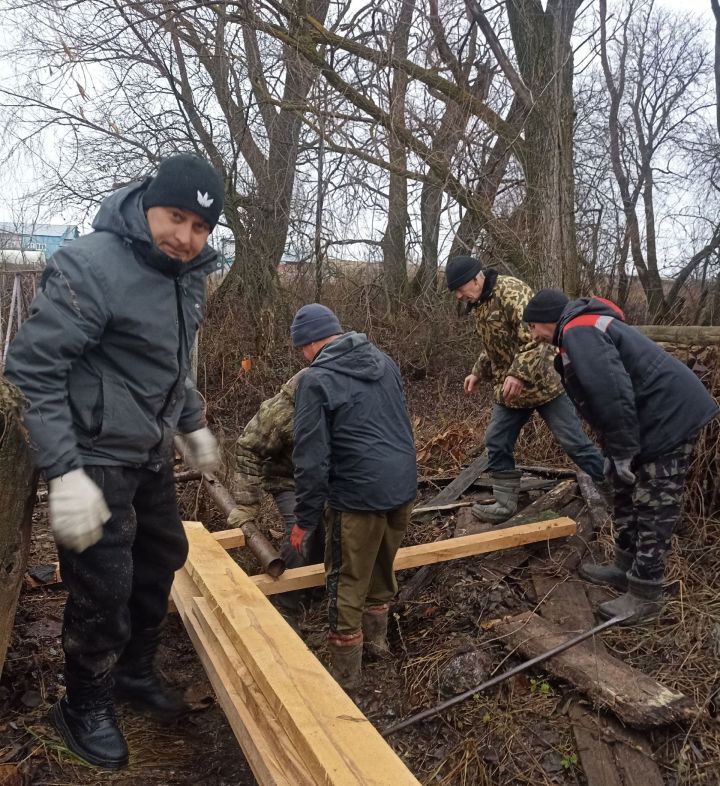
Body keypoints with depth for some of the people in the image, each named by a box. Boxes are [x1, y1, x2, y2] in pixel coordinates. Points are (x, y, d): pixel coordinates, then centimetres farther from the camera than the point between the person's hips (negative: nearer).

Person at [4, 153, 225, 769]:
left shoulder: (188, 273, 4)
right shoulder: (90, 265, -21)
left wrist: (194, 424, 23)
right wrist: (64, 472, -25)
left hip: (152, 454, 8)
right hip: (96, 458, -8)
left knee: (163, 558, 20)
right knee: (103, 587, 3)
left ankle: (135, 671, 44)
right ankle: (85, 707, 31)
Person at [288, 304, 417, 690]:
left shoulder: (316, 379, -13)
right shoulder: (384, 361, 9)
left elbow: (311, 458, -14)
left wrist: (305, 520, -6)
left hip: (358, 495, -7)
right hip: (404, 485, 7)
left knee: (346, 585, 9)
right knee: (383, 568, 25)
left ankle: (344, 675, 21)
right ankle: (376, 638, 43)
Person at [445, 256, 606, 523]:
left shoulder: (510, 290, -17)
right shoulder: (480, 304, 12)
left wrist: (518, 373, -33)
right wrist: (478, 372, 15)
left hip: (542, 383, -8)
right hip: (508, 390, 8)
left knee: (574, 443, -1)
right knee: (497, 444, 7)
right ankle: (505, 503, 19)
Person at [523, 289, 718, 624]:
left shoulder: (578, 332, -17)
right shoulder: (586, 330, 17)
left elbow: (612, 393, -29)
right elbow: (600, 395, 19)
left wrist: (622, 452, -21)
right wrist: (613, 451, 16)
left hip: (670, 417, -11)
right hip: (661, 416, 11)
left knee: (653, 508, -2)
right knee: (629, 495, 19)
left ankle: (644, 596, 10)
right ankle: (626, 567, 32)